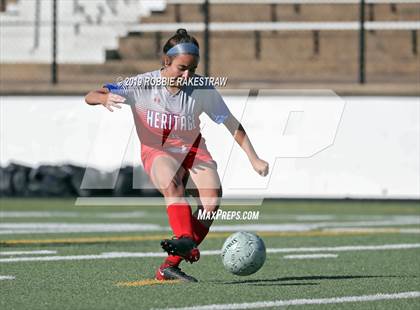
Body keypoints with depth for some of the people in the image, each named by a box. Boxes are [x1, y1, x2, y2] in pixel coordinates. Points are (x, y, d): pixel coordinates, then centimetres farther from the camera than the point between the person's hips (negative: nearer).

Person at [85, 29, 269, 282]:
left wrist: (254, 159, -11)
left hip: (192, 150, 2)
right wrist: (105, 98, -43)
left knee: (212, 199, -23)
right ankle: (185, 243, -56)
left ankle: (171, 265, -21)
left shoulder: (202, 89, -14)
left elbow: (232, 124, -5)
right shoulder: (143, 85, -18)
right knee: (172, 184, -36)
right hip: (157, 151, -2)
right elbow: (90, 97, -19)